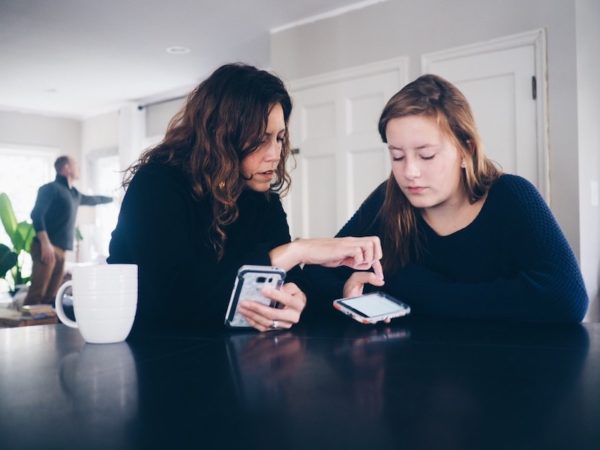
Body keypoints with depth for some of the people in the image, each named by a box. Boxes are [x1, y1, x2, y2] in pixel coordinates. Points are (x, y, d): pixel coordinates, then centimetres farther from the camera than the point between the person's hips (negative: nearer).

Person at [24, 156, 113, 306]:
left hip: (60, 250, 8)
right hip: (47, 248, -8)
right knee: (37, 293, -15)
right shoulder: (51, 188, -2)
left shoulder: (74, 193, 22)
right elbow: (36, 215, -12)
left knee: (50, 296, 2)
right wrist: (45, 243, -21)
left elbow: (93, 200, 42)